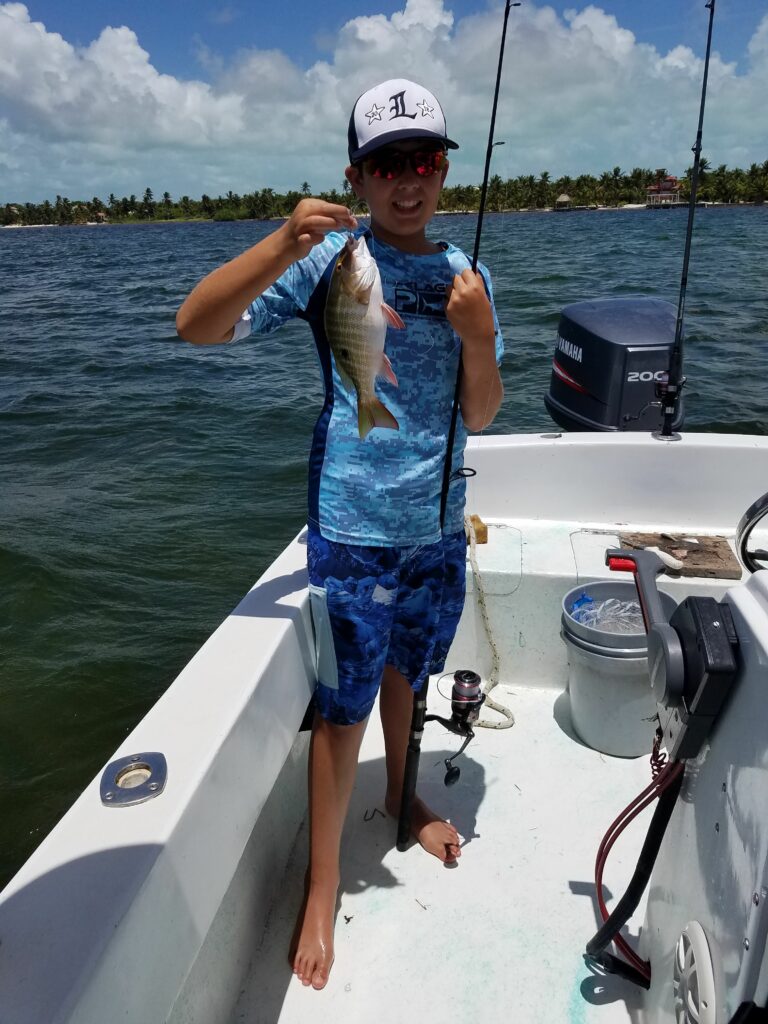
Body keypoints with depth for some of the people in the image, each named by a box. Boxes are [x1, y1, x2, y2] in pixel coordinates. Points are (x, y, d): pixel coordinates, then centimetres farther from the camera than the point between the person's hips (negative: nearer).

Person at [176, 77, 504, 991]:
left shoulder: (464, 274, 5)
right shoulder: (329, 257, -8)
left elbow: (480, 415, 2)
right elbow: (196, 326, -16)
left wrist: (478, 334, -15)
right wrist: (281, 246, -29)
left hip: (438, 524, 5)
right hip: (353, 528, -4)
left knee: (406, 671, 23)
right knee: (343, 708, 4)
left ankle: (400, 797, 49)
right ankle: (321, 884, 26)